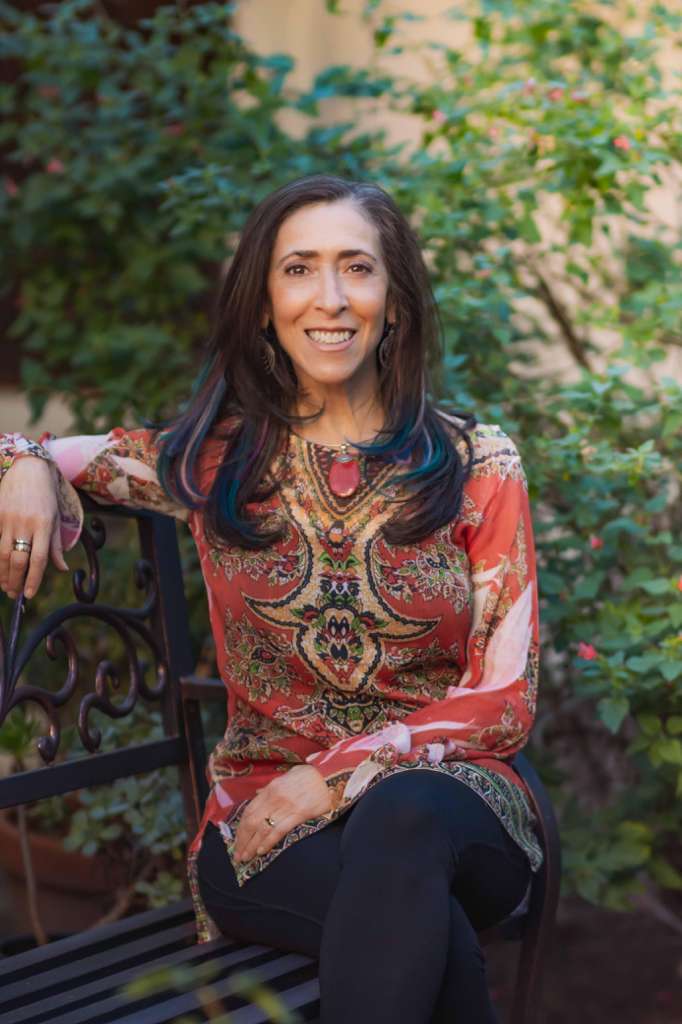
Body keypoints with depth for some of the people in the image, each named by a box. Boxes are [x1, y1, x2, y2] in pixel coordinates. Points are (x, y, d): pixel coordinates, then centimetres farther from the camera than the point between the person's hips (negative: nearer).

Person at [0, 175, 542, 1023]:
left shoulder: (477, 463, 2)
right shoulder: (214, 460, 6)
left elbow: (505, 701, 0)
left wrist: (338, 774, -13)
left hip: (442, 794, 1)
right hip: (265, 810, 0)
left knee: (400, 818, -37)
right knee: (430, 928, -35)